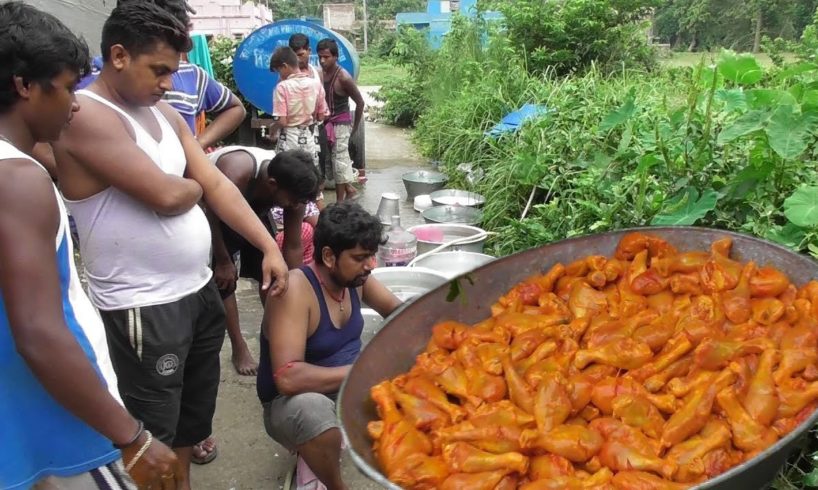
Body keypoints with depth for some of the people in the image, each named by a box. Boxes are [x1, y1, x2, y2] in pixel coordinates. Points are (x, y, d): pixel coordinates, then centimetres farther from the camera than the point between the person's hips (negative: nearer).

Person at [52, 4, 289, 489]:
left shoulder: (166, 114, 9)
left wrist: (270, 247, -2)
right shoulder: (87, 117, -18)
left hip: (200, 288, 9)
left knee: (197, 404, 24)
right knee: (155, 430, 7)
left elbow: (217, 185, 7)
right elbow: (167, 197, -25)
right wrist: (192, 185, -2)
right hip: (143, 307, -8)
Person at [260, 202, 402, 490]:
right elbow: (287, 378, -37)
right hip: (295, 404, -8)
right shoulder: (296, 289, -28)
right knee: (313, 409, -41)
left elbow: (395, 310, 11)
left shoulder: (355, 277, -6)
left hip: (350, 390, 8)